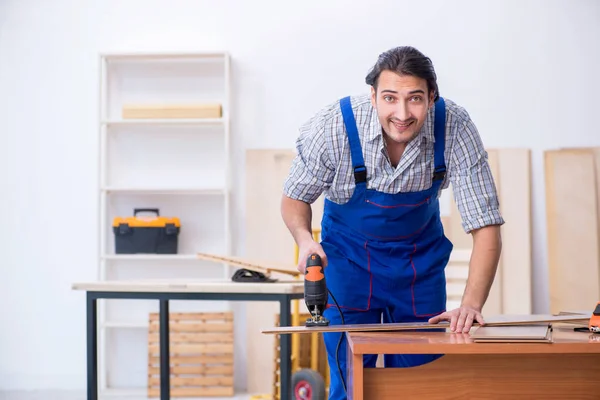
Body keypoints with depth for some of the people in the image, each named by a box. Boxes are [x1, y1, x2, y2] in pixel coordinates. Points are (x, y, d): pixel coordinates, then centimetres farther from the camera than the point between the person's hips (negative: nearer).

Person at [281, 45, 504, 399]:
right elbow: (295, 197, -10)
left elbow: (486, 227, -23)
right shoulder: (334, 125, -27)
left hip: (420, 257, 1)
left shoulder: (455, 127, -26)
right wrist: (304, 237, -32)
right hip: (349, 254, -1)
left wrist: (472, 304, -36)